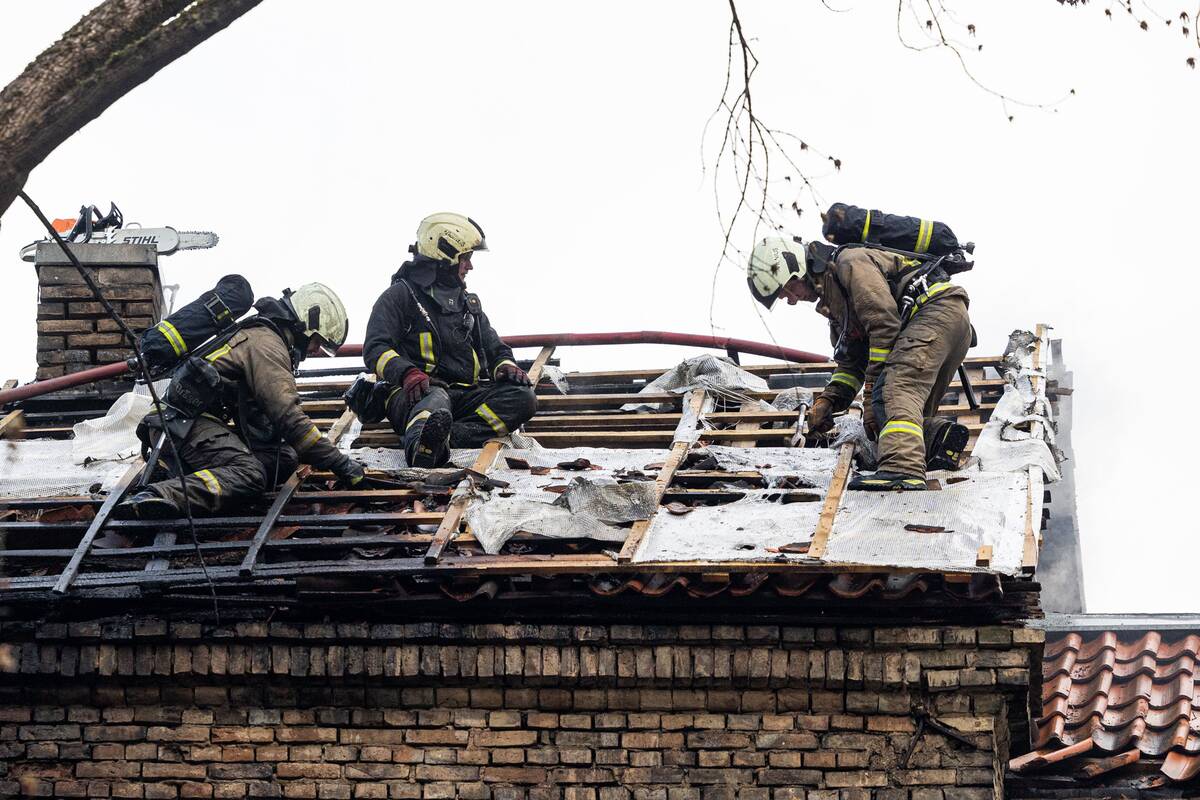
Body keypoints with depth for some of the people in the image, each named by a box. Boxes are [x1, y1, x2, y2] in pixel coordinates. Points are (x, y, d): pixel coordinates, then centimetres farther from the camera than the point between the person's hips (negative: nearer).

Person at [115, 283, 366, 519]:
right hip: (192, 422, -10)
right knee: (249, 474, -30)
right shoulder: (266, 342, -10)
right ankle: (160, 495, -49)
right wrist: (337, 462, -16)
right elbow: (287, 415, -18)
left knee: (285, 457, 3)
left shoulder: (260, 335, 24)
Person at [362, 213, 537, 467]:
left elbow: (494, 349, 30)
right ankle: (422, 447, -79)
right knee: (435, 399, -42)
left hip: (463, 395, 6)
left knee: (524, 397, -22)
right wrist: (407, 373, -24)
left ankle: (440, 437, -42)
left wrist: (506, 366, 3)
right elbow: (375, 350, -3)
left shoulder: (468, 303, 29)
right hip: (415, 393, -6)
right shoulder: (401, 295, 8)